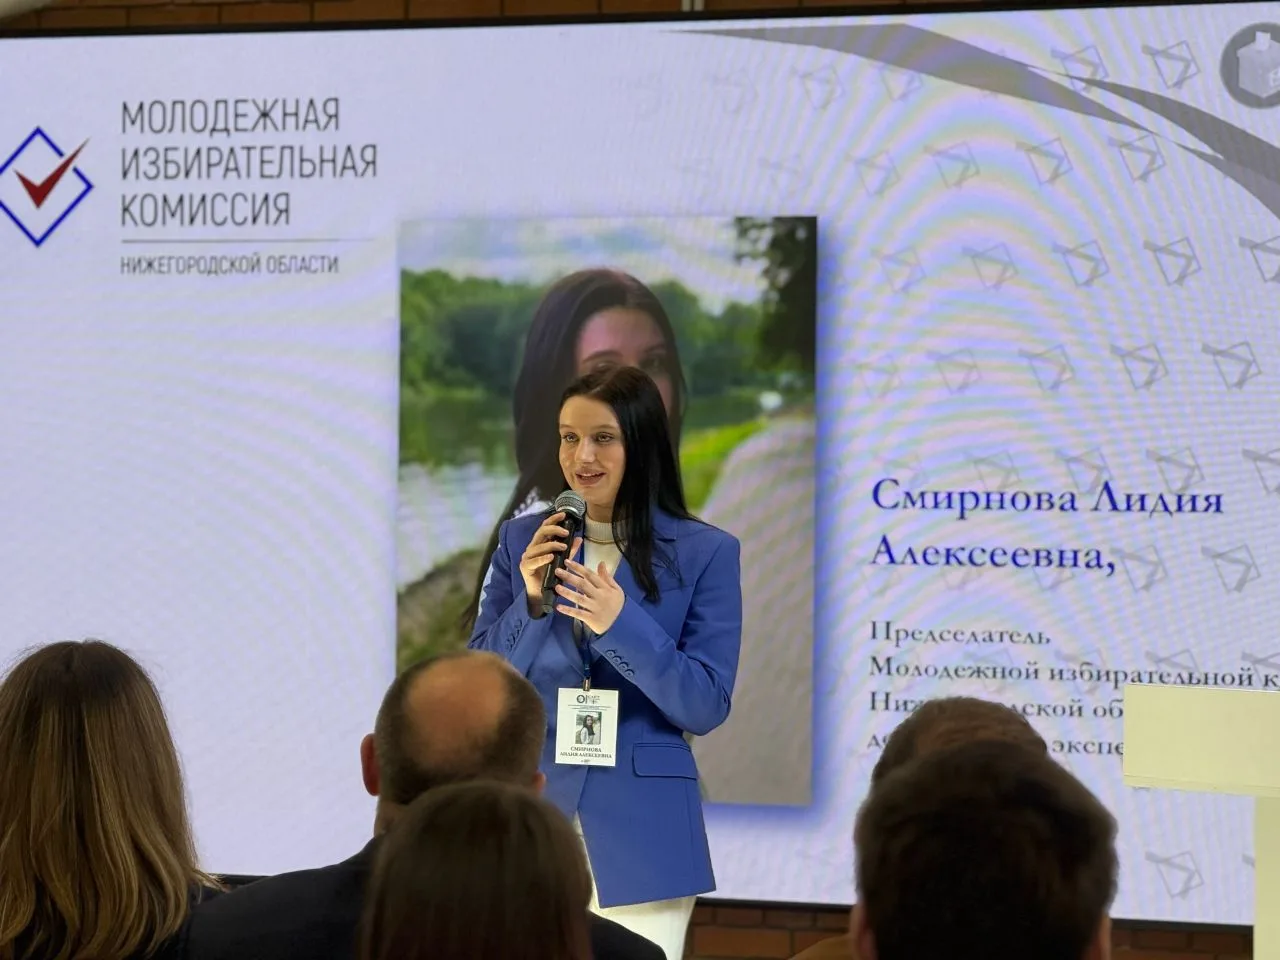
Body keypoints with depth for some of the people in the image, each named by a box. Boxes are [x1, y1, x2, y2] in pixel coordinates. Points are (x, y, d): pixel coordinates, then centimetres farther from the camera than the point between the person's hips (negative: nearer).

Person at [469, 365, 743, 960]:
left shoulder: (705, 553, -2)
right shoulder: (522, 540, 6)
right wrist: (531, 603, -13)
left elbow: (706, 706, -7)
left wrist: (621, 623, -20)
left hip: (641, 828, -2)